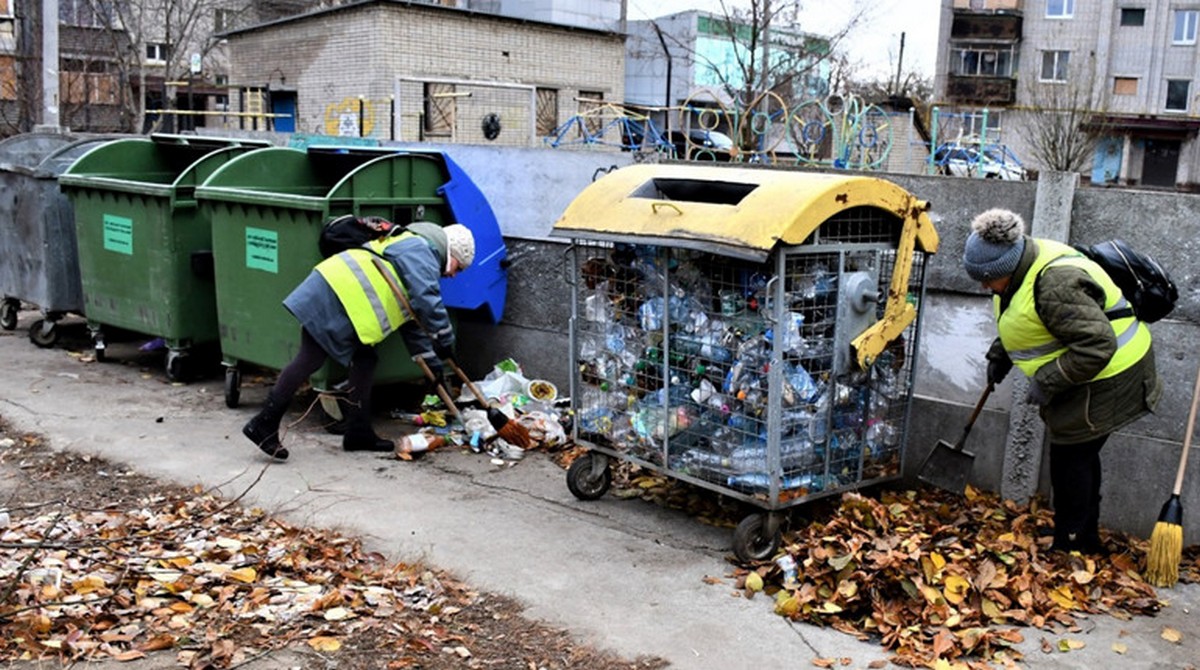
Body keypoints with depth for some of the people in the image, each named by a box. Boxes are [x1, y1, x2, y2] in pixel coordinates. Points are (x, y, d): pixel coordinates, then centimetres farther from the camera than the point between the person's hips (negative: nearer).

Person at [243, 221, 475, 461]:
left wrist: (431, 360, 28)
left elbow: (411, 319, 31)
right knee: (309, 361, -9)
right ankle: (264, 425, -4)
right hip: (334, 297, -11)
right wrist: (445, 339, -8)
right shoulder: (421, 250, -3)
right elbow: (427, 301, -17)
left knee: (364, 360, 11)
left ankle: (358, 432, 16)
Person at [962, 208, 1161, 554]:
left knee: (1070, 456, -3)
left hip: (1106, 379, -11)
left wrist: (1046, 382, -28)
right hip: (1079, 378, 11)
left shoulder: (1054, 285, -32)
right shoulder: (1022, 268, 2)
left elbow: (1096, 346, -34)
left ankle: (1070, 546, 10)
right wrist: (999, 356, 11)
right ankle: (1087, 540, 32)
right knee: (1079, 454, 18)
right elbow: (1022, 323, 21)